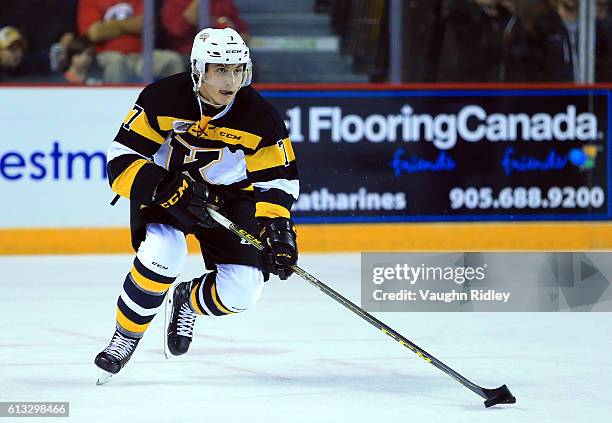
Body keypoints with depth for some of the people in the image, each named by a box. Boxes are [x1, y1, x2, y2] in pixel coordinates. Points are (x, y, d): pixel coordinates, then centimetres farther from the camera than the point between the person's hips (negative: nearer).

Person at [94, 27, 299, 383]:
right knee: (163, 254, -32)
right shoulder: (162, 100, -22)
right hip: (163, 190, -2)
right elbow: (122, 161, -20)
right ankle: (125, 339, -8)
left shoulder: (260, 117, -17)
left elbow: (277, 180, -8)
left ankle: (188, 301, 24)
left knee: (242, 290, -13)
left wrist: (277, 229, -24)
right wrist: (167, 190, -35)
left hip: (229, 196, 2)